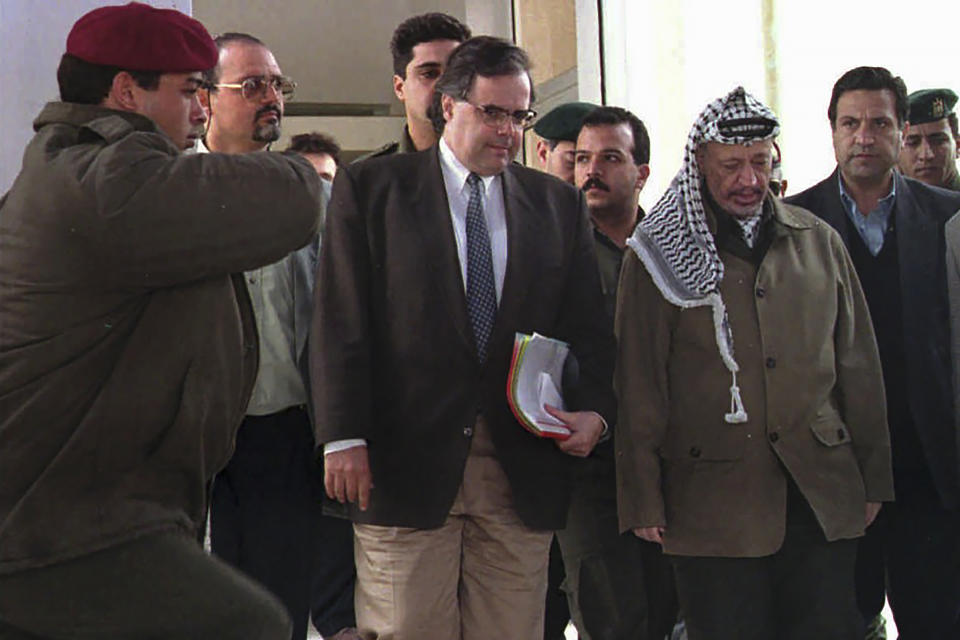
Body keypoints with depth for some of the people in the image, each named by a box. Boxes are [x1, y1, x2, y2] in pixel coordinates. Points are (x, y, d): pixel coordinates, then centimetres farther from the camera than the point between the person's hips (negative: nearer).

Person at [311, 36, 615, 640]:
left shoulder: (559, 203, 14)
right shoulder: (369, 186, 4)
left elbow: (588, 328, 15)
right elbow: (341, 321, -1)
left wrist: (593, 409, -4)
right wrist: (344, 438, -9)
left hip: (522, 471, 3)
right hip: (405, 466, -2)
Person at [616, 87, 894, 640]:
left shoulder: (819, 242, 11)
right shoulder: (659, 253, 1)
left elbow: (858, 363, 14)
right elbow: (638, 384, -1)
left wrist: (874, 479, 11)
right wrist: (644, 500, -4)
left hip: (824, 496, 3)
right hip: (712, 501, -3)